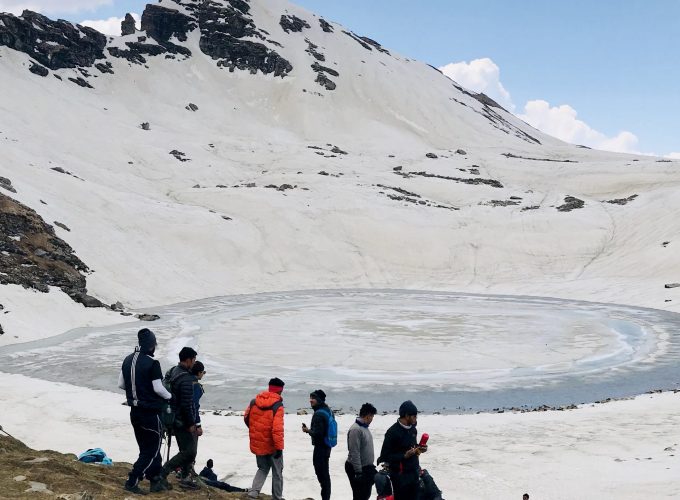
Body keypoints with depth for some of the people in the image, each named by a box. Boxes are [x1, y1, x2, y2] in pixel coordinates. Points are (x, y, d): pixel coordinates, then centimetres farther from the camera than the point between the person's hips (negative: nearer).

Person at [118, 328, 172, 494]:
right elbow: (158, 388, -19)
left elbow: (121, 384, 9)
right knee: (152, 450, 4)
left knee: (146, 448, 17)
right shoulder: (152, 363, -19)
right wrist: (169, 396, 0)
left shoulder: (128, 360, 3)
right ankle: (132, 482, -1)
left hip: (135, 411, 8)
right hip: (151, 413, -7)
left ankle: (155, 480, 25)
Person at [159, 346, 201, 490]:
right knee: (189, 452, -4)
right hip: (184, 422, -10)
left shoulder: (171, 372, 7)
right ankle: (162, 473, -4)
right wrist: (191, 424, -14)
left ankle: (186, 478, 24)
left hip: (174, 418, 10)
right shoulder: (186, 379, -23)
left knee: (186, 450, 18)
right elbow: (187, 404, -24)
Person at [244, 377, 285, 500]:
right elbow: (277, 428, -24)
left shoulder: (254, 401, -1)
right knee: (277, 472, 13)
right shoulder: (277, 406, -19)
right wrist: (279, 447, -19)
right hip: (272, 445, -5)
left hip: (257, 444, 5)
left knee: (263, 468, 22)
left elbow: (246, 418, 12)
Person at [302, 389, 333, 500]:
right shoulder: (328, 411, 10)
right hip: (327, 446, 10)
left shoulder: (318, 414, -20)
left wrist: (308, 430, -8)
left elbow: (317, 433, -25)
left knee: (321, 474, -4)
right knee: (325, 474, 18)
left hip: (320, 447, -10)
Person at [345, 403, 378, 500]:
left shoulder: (365, 427, 9)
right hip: (357, 469, -9)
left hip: (366, 468, 10)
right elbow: (354, 453, -24)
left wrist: (371, 466, 21)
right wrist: (358, 472, -24)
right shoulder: (355, 429, -22)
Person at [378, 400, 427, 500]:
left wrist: (419, 449, 3)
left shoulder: (413, 429, 7)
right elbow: (385, 456, -16)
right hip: (401, 475, -7)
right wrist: (404, 455, -24)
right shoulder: (393, 432, -16)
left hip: (414, 473, 7)